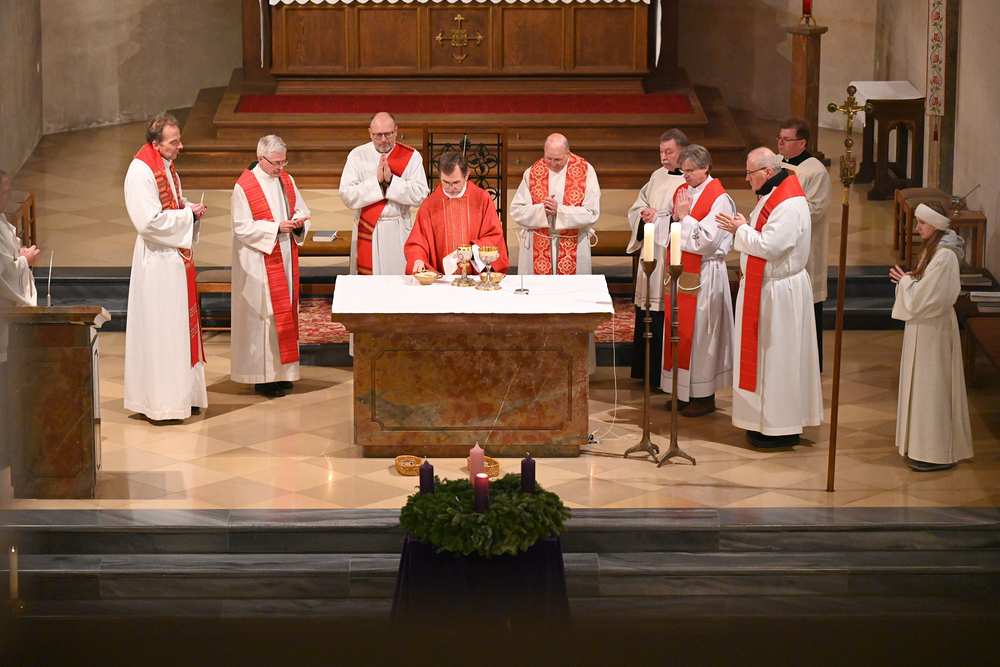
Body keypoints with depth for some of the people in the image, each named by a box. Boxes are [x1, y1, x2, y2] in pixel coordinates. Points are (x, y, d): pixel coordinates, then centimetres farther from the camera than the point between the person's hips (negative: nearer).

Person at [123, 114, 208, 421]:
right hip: (158, 261, -10)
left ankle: (182, 394, 24)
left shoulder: (167, 166, 11)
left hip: (178, 256, 10)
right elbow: (150, 221, -25)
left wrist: (191, 208, 4)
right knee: (161, 329, -4)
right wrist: (187, 215, -16)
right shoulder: (141, 172, -19)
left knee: (181, 324, 15)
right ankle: (161, 403, 4)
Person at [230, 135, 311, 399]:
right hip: (260, 262, -7)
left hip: (285, 258, 7)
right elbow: (242, 227, -15)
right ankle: (262, 377, 0)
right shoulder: (244, 187, -11)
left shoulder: (287, 181, 9)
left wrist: (299, 222, -8)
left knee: (285, 310, 9)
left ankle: (280, 371, 18)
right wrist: (276, 228, -22)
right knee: (262, 313, -5)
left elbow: (301, 210, 15)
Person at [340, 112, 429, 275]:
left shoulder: (411, 156, 0)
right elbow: (347, 196, -9)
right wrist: (376, 181, -17)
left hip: (399, 231, 0)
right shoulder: (357, 156, 0)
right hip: (367, 230, 0)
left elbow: (420, 196, -10)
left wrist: (391, 179, -18)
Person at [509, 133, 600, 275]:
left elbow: (592, 213, -9)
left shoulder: (585, 171, -4)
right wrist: (541, 209, -19)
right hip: (536, 247, 1)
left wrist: (559, 210, -18)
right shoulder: (532, 172, 1)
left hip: (574, 247, -1)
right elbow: (516, 211, -3)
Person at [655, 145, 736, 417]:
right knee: (679, 330, 9)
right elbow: (662, 229, 11)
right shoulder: (681, 191, 11)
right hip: (679, 272, 7)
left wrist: (685, 217, -15)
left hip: (703, 277, -7)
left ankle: (704, 396, 6)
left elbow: (708, 241, -19)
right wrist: (674, 216, -8)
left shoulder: (719, 199, -11)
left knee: (699, 332, -3)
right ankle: (683, 392, 18)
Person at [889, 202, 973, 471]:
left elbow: (926, 297, -22)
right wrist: (909, 280, 0)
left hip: (933, 329, -10)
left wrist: (905, 281, -9)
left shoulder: (944, 256, -21)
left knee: (932, 386, -4)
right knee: (923, 384, 15)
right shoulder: (933, 249, 10)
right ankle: (924, 445, 24)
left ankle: (937, 452, 3)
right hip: (924, 326, 10)